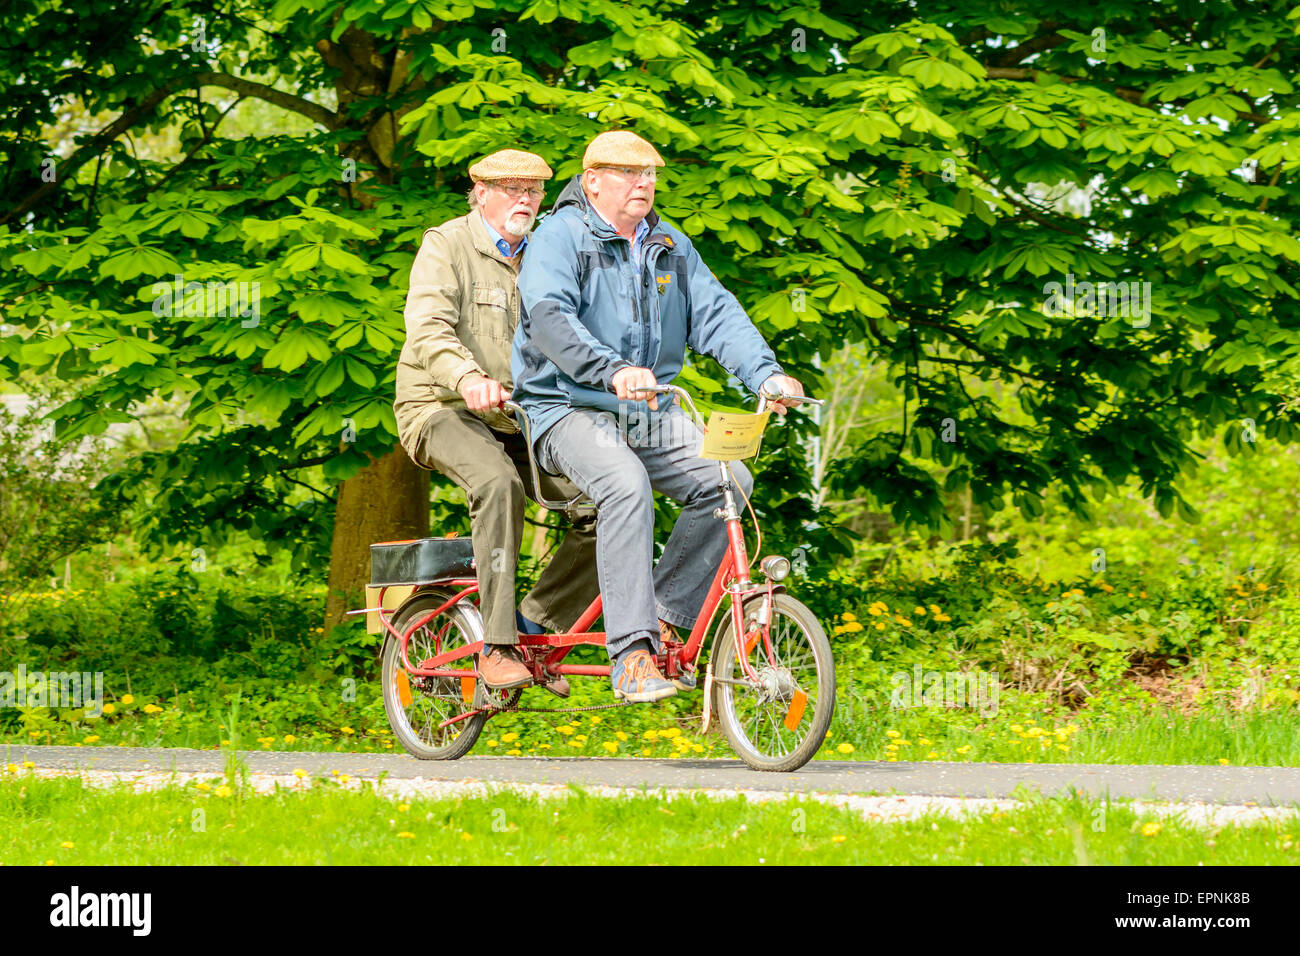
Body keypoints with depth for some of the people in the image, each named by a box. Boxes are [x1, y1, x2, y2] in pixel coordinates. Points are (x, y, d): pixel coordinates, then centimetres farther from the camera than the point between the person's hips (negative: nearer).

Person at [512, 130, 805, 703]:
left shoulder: (670, 247, 15)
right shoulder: (560, 238, -5)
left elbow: (716, 313, 5)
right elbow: (549, 318, -22)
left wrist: (767, 374, -13)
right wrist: (612, 370, -39)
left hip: (650, 413, 7)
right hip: (567, 408, -7)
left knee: (726, 480, -17)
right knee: (625, 484, -35)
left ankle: (665, 617, -7)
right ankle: (631, 656, -37)